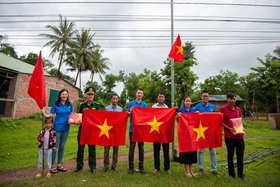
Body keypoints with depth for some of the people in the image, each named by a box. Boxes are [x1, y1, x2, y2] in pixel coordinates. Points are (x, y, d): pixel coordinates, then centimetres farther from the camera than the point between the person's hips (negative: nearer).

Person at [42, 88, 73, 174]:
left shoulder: (70, 104, 1)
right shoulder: (56, 104, -5)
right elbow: (50, 115, -6)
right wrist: (44, 113, -24)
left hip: (66, 128, 3)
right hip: (57, 128, -3)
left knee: (62, 146, 13)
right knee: (55, 146, 4)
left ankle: (59, 165, 26)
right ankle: (53, 166, 18)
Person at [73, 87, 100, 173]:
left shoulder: (97, 105, 1)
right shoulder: (82, 105, 6)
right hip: (82, 128, 2)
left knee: (92, 147, 8)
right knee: (80, 146, 10)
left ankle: (92, 166, 22)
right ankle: (79, 165, 27)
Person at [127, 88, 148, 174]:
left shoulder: (145, 105, 7)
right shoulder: (131, 103, 5)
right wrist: (130, 112, -14)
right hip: (132, 128, -1)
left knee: (141, 148, 9)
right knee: (132, 148, 4)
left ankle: (141, 166, 20)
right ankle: (131, 167, 15)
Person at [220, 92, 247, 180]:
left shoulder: (238, 109, 9)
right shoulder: (223, 109, -7)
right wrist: (229, 129, -14)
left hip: (240, 135, 5)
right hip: (229, 136, -4)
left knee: (240, 155, 12)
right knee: (230, 155, 7)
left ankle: (240, 173, 29)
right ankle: (231, 174, 22)